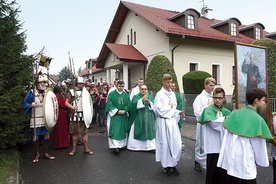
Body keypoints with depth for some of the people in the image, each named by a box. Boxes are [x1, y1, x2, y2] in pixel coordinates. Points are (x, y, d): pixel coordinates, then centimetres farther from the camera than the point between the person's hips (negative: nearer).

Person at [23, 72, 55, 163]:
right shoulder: (31, 92, -7)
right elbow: (25, 104, -6)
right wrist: (30, 105, -24)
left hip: (46, 119, 4)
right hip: (36, 119, -4)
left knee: (47, 135, 8)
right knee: (35, 136, 4)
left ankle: (45, 153, 22)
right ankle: (37, 154, 19)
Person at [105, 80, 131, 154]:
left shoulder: (126, 95, 7)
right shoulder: (111, 94, -4)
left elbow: (128, 104, 5)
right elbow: (109, 105, -9)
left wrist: (124, 110, -13)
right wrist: (117, 111, -16)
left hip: (123, 116, 4)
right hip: (114, 115, -4)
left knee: (122, 130, 10)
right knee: (115, 130, -9)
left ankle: (121, 144, 22)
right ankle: (115, 146, -10)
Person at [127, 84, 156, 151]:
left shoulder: (150, 97, 12)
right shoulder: (136, 97, 2)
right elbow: (134, 104, -16)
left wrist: (149, 103, -16)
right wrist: (142, 100, -26)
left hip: (149, 119, 3)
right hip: (138, 118, -2)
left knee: (149, 132, 2)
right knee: (138, 132, 1)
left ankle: (150, 146, 8)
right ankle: (135, 146, 13)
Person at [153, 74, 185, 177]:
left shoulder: (172, 94, 9)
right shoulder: (160, 94, -10)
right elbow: (159, 110, -16)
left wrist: (178, 113, 0)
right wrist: (169, 106, -7)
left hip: (173, 121, 6)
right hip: (164, 122, -6)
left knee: (176, 144, 6)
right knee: (165, 144, 4)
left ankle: (173, 164, 23)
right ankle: (166, 166, 21)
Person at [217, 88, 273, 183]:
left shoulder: (235, 113, 3)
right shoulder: (258, 119, -13)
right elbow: (259, 145, -7)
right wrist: (262, 161, 9)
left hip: (229, 160, 6)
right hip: (245, 165, -6)